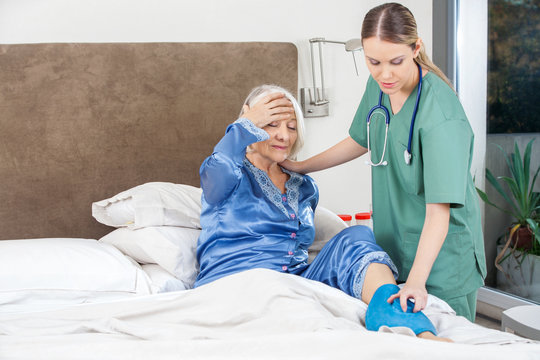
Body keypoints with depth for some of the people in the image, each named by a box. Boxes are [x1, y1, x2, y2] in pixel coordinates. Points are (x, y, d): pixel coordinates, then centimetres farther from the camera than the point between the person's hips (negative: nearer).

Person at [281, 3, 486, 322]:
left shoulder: (441, 116, -26)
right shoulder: (378, 86, -3)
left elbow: (439, 210, -30)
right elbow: (360, 141, 17)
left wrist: (417, 280, -39)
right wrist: (300, 166, 19)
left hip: (441, 257, -6)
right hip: (394, 246, 6)